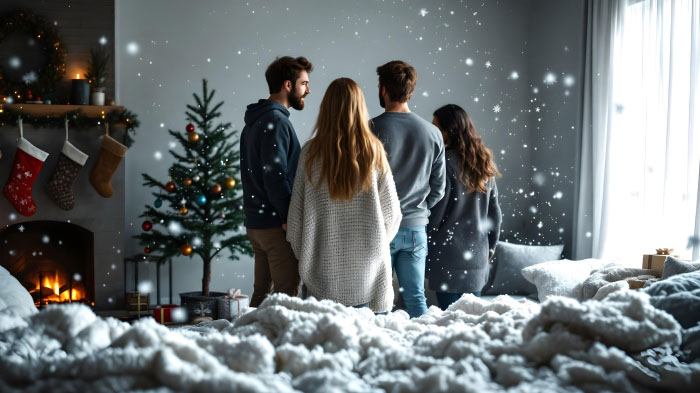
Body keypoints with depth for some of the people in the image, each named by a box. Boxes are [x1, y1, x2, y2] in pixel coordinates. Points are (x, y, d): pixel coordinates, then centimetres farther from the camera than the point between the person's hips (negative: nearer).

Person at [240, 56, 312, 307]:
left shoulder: (254, 121, 17)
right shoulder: (276, 121, -14)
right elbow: (275, 176, -22)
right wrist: (289, 218, -17)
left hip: (255, 222, 10)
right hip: (276, 224, -10)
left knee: (263, 291, 15)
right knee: (287, 294, -6)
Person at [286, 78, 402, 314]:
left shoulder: (311, 152, -3)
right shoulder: (374, 152, -3)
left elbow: (296, 212, 1)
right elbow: (391, 211, 3)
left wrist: (302, 254, 15)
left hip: (324, 270, 0)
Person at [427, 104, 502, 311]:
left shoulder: (446, 163, -13)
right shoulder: (483, 163, 8)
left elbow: (435, 212, -13)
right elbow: (495, 211, 12)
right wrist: (490, 246, 21)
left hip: (448, 256, -7)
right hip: (478, 255, 7)